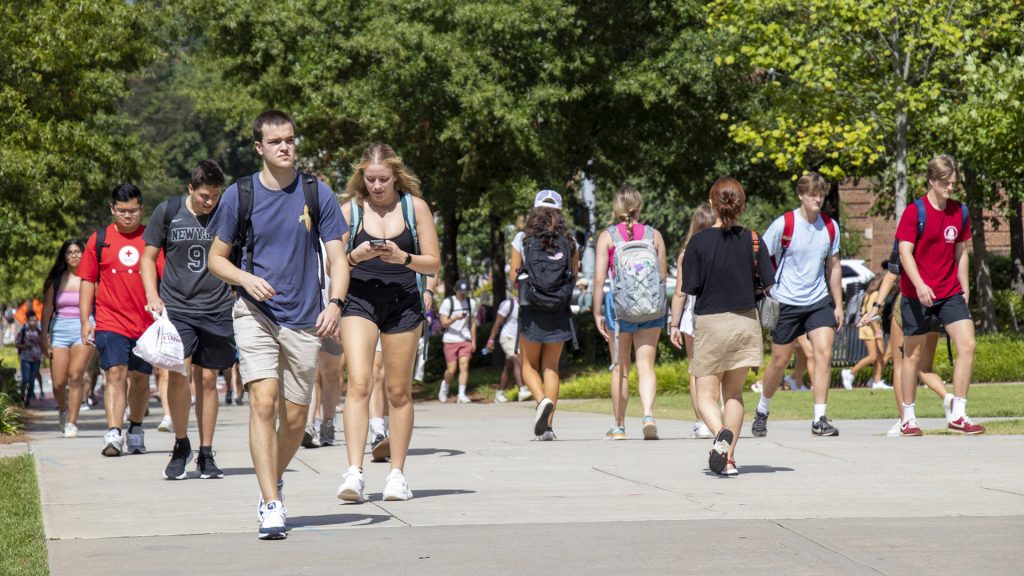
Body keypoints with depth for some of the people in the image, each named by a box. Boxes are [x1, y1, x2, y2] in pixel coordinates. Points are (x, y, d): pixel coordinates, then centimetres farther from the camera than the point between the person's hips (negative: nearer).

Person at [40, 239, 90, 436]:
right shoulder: (56, 280, 9)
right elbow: (47, 309, 11)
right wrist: (44, 337, 6)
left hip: (83, 330, -2)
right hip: (59, 330, 2)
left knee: (76, 375, -16)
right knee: (58, 382, -2)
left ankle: (72, 423, -10)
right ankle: (63, 411, 29)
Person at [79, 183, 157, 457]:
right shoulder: (99, 239, 5)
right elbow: (88, 281, 9)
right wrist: (85, 320, 3)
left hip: (146, 323, 1)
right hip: (110, 322, -1)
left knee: (140, 378, 10)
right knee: (115, 373, -15)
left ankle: (136, 431, 28)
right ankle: (113, 434, -22)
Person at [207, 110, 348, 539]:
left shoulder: (318, 194, 2)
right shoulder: (239, 195, 1)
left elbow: (337, 259, 3)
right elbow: (216, 258, 9)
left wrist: (335, 302, -15)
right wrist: (245, 278, -12)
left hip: (304, 319, 2)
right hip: (255, 314, -2)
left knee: (295, 417, 7)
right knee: (264, 401, -18)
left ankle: (273, 480, 36)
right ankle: (272, 506, -18)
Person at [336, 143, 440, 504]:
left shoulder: (415, 207, 3)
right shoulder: (350, 210, 4)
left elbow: (434, 263, 3)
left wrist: (402, 257, -15)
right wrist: (355, 256, -15)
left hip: (403, 302, 1)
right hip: (360, 300, -1)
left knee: (398, 391, 6)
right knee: (358, 383, -16)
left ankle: (397, 473, 14)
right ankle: (354, 472, -22)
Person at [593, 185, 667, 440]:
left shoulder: (607, 236, -3)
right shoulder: (654, 235, 2)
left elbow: (599, 278, -7)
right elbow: (663, 275, 5)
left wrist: (597, 313, -2)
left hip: (618, 304, -1)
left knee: (620, 368, 10)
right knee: (646, 365, 2)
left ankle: (618, 426, 17)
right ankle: (649, 416, -19)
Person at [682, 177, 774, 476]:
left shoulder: (699, 241, -10)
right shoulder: (752, 240, -4)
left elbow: (689, 288, -10)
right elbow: (768, 284, -2)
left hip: (709, 323, -3)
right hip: (745, 322, 3)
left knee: (706, 395, 5)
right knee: (734, 392, 14)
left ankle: (721, 434, -26)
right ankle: (729, 458, 8)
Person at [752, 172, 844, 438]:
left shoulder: (830, 227, 3)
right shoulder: (783, 224, -10)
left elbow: (833, 266, 13)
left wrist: (838, 306, 12)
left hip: (819, 301, 3)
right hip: (786, 303, -3)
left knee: (824, 353, -13)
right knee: (779, 360, 5)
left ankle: (819, 419, -11)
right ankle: (762, 411, 29)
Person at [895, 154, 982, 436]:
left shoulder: (960, 213, 6)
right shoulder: (914, 212, -10)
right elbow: (905, 252, -15)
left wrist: (965, 289, 13)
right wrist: (919, 285, -29)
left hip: (950, 293, 4)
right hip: (917, 294, -4)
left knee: (967, 345, -11)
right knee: (913, 354, 4)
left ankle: (958, 415, -6)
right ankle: (908, 418, 16)